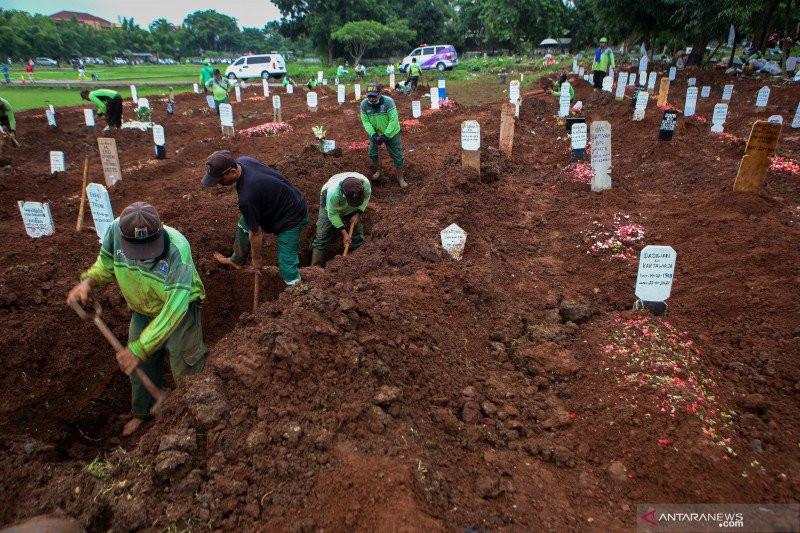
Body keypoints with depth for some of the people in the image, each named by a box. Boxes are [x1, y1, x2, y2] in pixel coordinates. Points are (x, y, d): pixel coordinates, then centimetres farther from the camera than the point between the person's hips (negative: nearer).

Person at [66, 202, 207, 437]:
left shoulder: (177, 249, -40)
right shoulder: (116, 229, -24)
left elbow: (174, 308, -40)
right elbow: (106, 262, 0)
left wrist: (140, 348, -40)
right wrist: (89, 281, -20)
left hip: (179, 310, -5)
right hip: (142, 311, 5)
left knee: (185, 369, 5)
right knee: (139, 366, 18)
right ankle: (142, 412, 46)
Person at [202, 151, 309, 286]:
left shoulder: (247, 197, -37)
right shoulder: (241, 161, -13)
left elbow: (255, 233, -23)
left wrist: (256, 259, -6)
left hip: (292, 217, -10)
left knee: (286, 264, -11)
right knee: (244, 224, 19)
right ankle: (237, 261, 40)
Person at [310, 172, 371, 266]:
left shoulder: (365, 183, -36)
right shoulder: (333, 192, -45)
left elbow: (367, 195, -9)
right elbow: (332, 214, -28)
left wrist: (358, 214, -17)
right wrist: (344, 233, -27)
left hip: (351, 209, 3)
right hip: (330, 206, -3)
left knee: (357, 236, -2)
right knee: (322, 237, -10)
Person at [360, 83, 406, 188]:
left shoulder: (388, 102, -28)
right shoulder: (364, 104, -16)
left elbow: (393, 120, -26)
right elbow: (365, 121, -11)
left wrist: (386, 135, -29)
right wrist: (372, 134, -25)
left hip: (391, 133, -4)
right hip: (375, 132, 4)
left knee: (397, 156, 2)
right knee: (372, 153, 13)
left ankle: (400, 178, 20)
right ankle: (379, 171, 41)